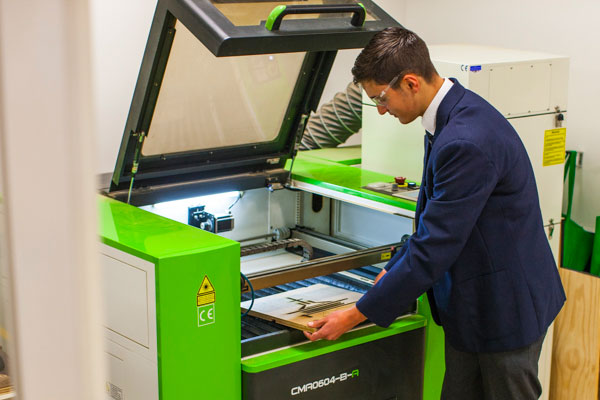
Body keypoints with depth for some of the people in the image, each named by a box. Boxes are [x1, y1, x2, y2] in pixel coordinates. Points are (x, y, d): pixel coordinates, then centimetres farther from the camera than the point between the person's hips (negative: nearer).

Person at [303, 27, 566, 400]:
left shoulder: (466, 142, -30)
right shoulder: (452, 113, 2)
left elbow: (434, 247, -27)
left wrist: (356, 315, -20)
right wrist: (395, 271, 11)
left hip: (506, 305, -9)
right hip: (472, 301, 9)